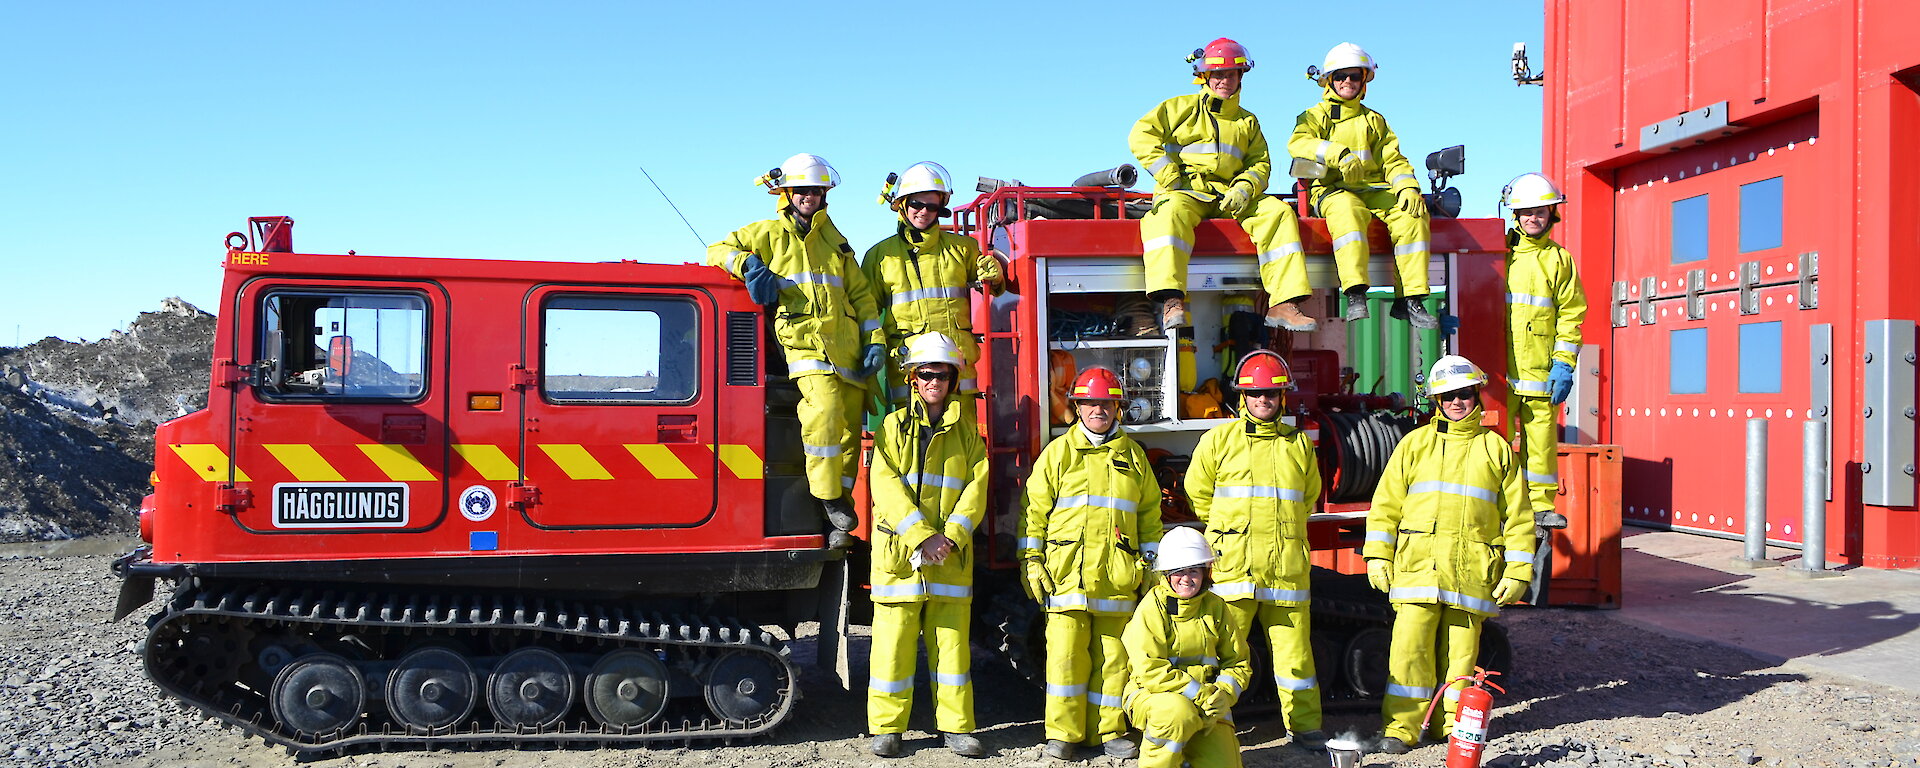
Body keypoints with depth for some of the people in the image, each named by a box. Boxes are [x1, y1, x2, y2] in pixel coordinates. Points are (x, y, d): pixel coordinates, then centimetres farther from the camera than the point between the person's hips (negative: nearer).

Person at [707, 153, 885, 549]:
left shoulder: (835, 242, 23)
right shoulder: (769, 233, 13)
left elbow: (861, 293, 22)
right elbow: (718, 250, 14)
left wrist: (875, 340, 10)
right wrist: (749, 264, -7)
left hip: (847, 349, 5)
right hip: (805, 343, -5)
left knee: (850, 429, 3)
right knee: (824, 411, -29)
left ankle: (838, 521, 12)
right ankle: (828, 501, -18)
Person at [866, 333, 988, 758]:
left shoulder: (965, 432, 11)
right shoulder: (894, 426, 5)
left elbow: (977, 487, 2)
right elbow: (886, 484, -7)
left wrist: (950, 536, -13)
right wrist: (922, 536, -17)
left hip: (950, 555, 2)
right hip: (899, 552, -1)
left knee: (951, 641, 4)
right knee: (894, 639, 0)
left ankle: (956, 726, 13)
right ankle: (887, 727, 11)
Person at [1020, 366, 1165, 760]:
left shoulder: (1133, 455, 13)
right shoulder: (1058, 452, 6)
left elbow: (1149, 513, 18)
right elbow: (1035, 509, 6)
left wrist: (1152, 564, 14)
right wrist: (1031, 562, 0)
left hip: (1117, 577, 2)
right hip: (1066, 574, -2)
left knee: (1112, 656, 5)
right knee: (1066, 653, -4)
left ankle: (1108, 731, 15)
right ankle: (1062, 733, 6)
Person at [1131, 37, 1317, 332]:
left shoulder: (1247, 122, 25)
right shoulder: (1183, 108, 13)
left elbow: (1260, 164, 18)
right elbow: (1142, 136, 2)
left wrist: (1242, 191, -5)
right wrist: (1172, 178, -9)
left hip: (1230, 197, 4)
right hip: (1185, 191, -4)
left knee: (1278, 212, -20)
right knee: (1173, 211, -39)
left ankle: (1284, 305, -26)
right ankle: (1172, 301, -51)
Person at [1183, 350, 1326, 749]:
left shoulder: (1299, 444, 13)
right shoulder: (1218, 440, 6)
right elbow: (1199, 491, 13)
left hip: (1286, 565, 2)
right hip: (1232, 564, -2)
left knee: (1293, 649, 4)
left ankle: (1304, 725, 15)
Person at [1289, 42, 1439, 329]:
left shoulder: (1374, 121, 26)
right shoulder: (1315, 116, 16)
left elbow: (1392, 160, 17)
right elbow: (1298, 142, -7)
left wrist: (1408, 187, -6)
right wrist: (1338, 154, -24)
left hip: (1374, 189, 4)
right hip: (1332, 190, -4)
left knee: (1411, 214, -27)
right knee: (1347, 211, -40)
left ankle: (1410, 300, -29)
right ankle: (1355, 295, -50)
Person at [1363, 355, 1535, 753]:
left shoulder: (1496, 449, 9)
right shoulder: (1415, 444, 10)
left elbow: (1518, 516, 10)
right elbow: (1386, 504, 10)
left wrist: (1517, 572, 4)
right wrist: (1377, 556, 2)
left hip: (1472, 572, 0)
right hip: (1417, 567, 0)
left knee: (1460, 652, 5)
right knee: (1409, 646, -7)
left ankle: (1452, 725, 18)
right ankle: (1402, 726, 1)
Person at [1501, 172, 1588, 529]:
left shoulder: (1559, 259, 10)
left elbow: (1571, 313, 8)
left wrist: (1564, 364, -1)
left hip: (1540, 369, 1)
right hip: (1498, 369, -1)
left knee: (1541, 438, 2)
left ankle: (1542, 504, 11)